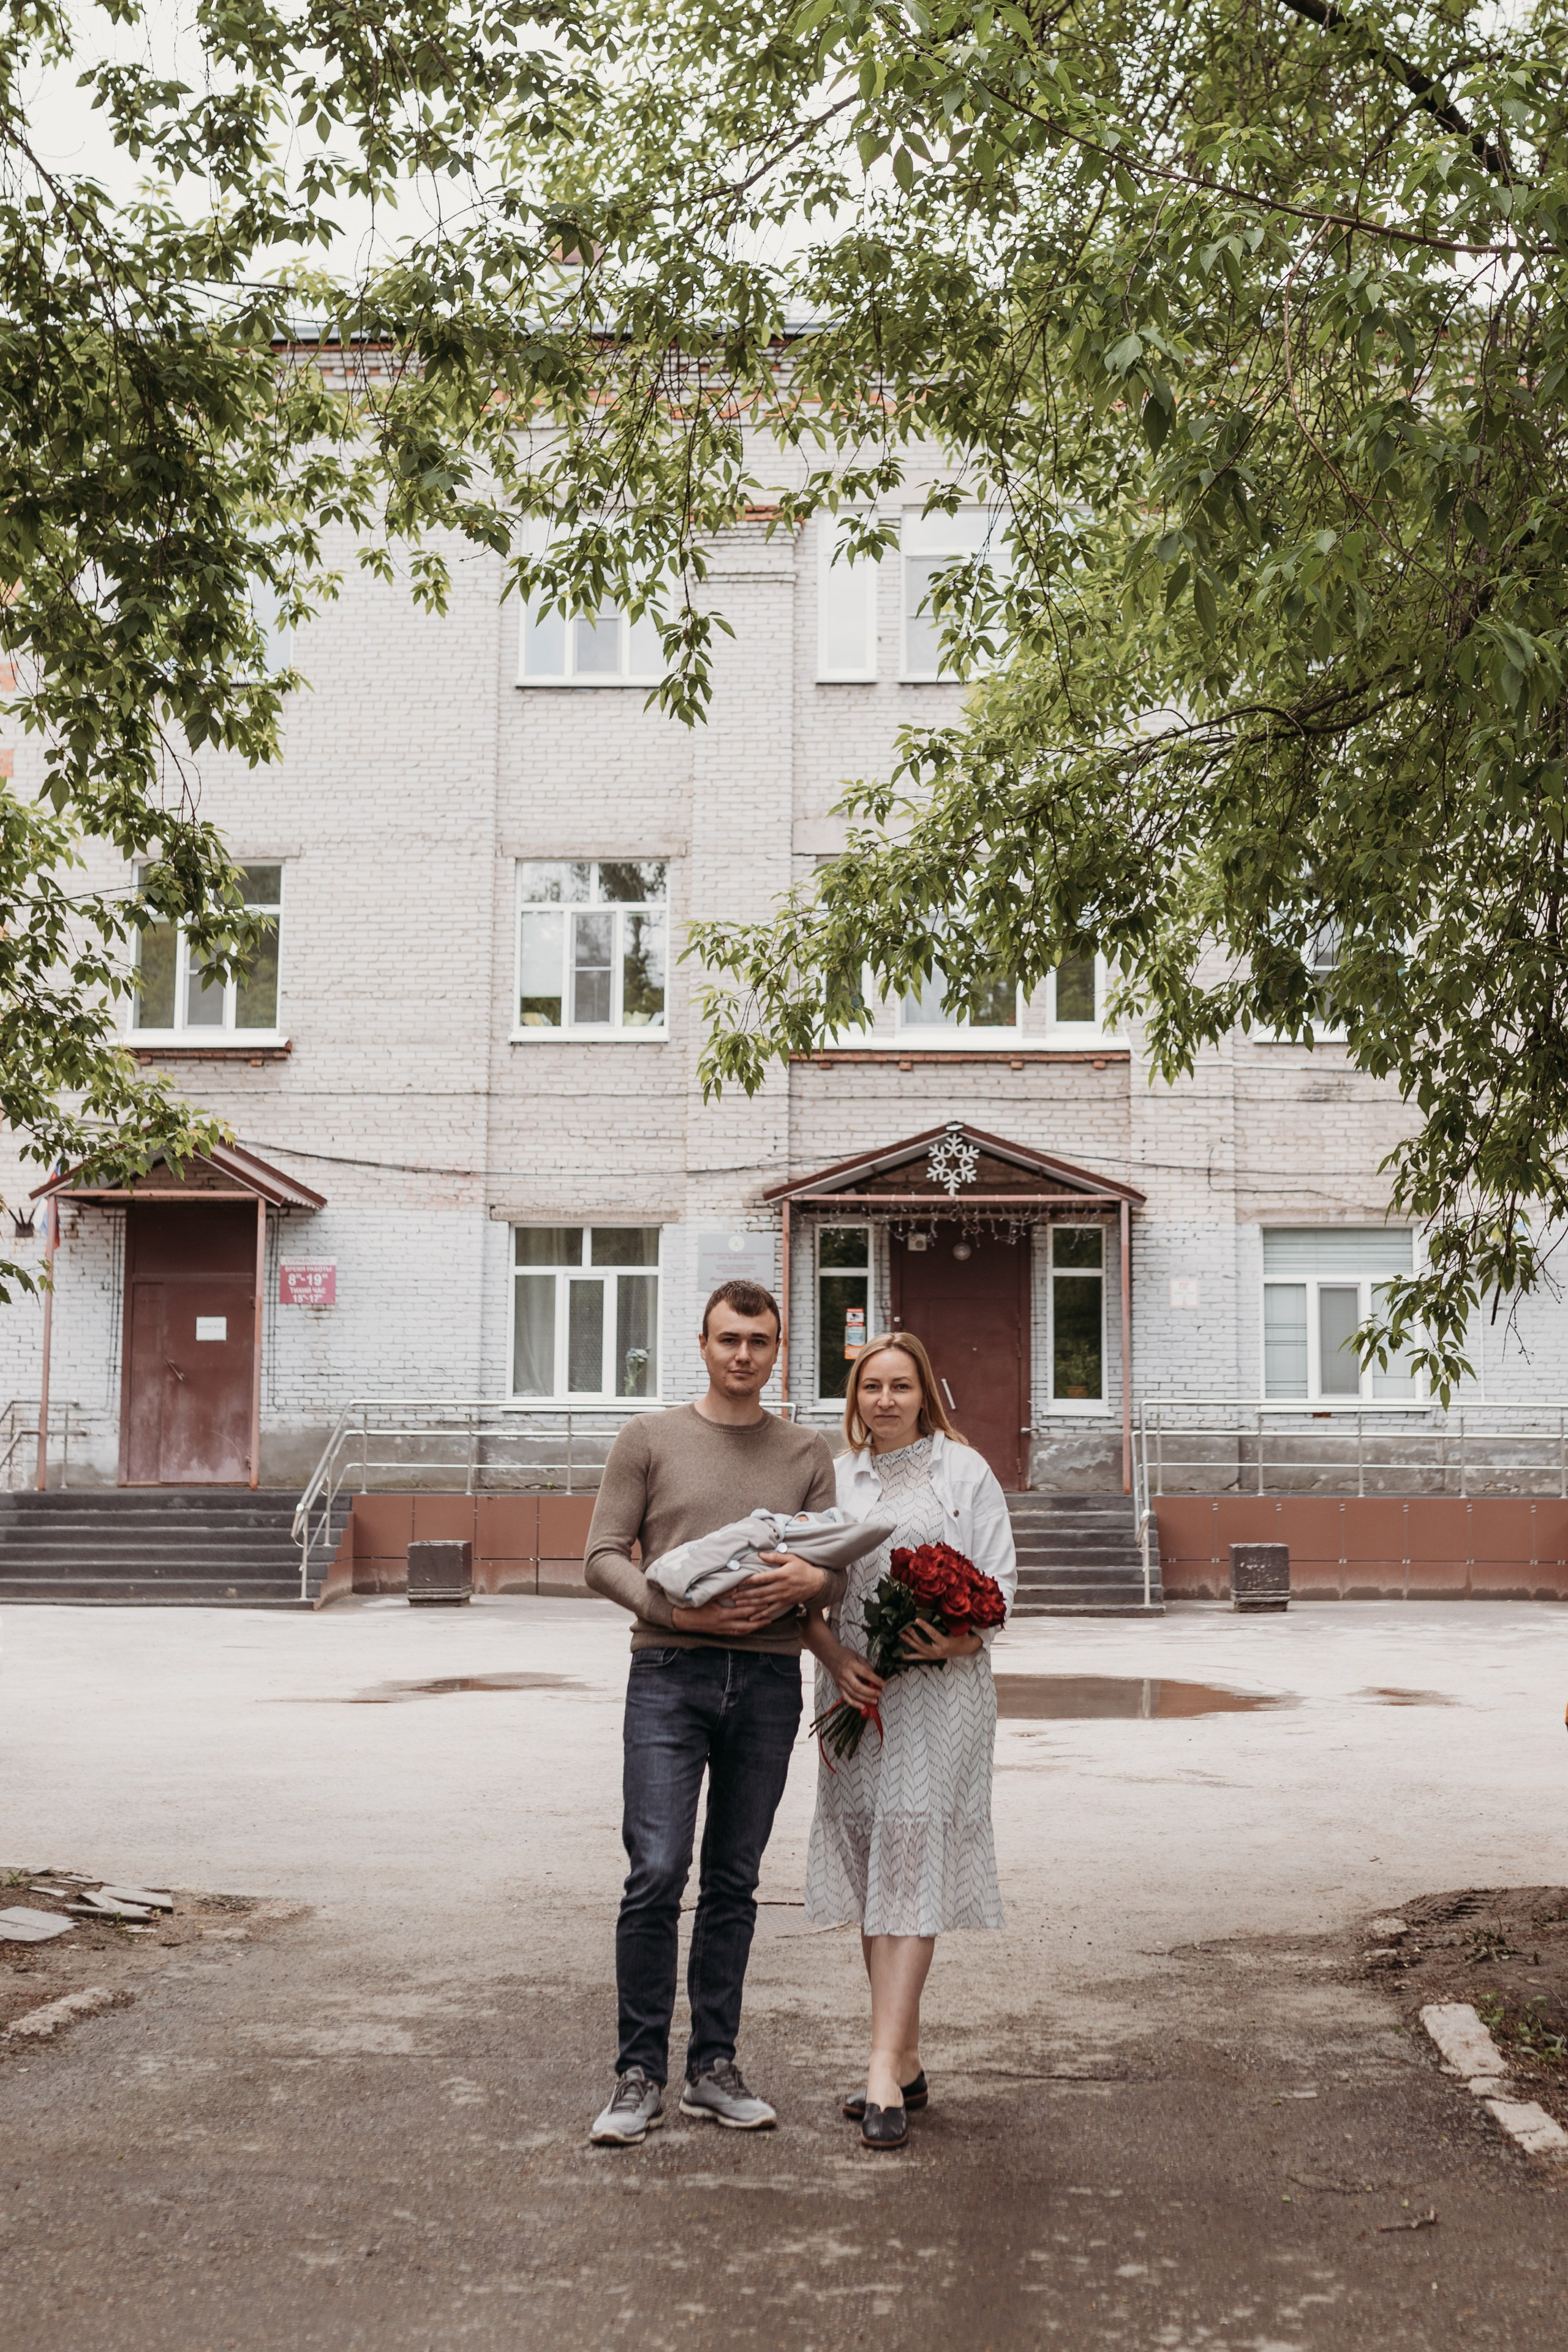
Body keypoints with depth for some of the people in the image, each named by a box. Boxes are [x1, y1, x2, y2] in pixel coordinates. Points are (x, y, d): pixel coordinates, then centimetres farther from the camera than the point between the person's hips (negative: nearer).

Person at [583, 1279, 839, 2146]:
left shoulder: (806, 1455, 13)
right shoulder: (649, 1438, 7)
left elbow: (837, 1577, 11)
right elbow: (603, 1557, 2)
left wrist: (808, 1580, -13)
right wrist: (676, 1609, -14)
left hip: (769, 1684, 3)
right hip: (669, 1676, -2)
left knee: (733, 1884, 7)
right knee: (656, 1874, -9)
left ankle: (714, 2069, 15)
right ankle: (640, 2075, 0)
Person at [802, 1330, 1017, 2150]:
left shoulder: (963, 1469, 3)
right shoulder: (833, 1477, 12)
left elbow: (1000, 1581, 0)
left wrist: (959, 1638, -18)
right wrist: (836, 1658, -8)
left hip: (939, 1688, -4)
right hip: (856, 1689, 4)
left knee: (910, 1865, -11)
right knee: (873, 1869, 7)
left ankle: (883, 2070, -13)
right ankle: (906, 2061, 17)